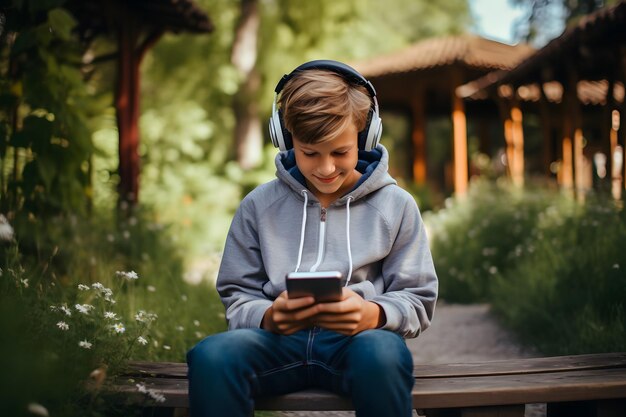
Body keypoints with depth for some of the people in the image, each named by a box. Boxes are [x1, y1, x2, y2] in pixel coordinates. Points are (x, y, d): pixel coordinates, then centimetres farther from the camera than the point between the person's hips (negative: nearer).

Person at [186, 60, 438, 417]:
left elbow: (417, 300, 7)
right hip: (280, 337, 1)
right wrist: (268, 317, -15)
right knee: (212, 355, -33)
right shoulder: (259, 206, 10)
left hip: (358, 338, 0)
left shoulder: (395, 206, 8)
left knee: (382, 354, -38)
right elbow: (238, 297, 11)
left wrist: (374, 314, -17)